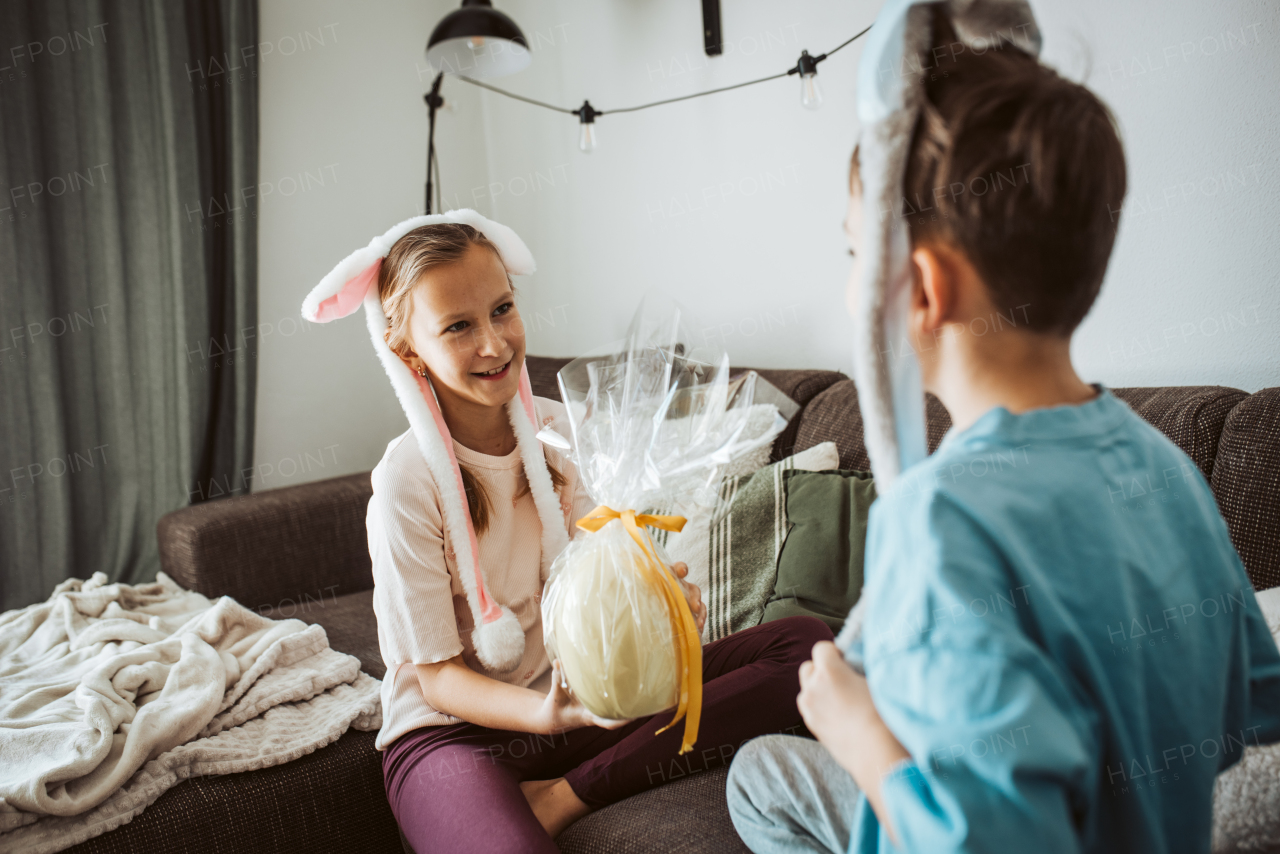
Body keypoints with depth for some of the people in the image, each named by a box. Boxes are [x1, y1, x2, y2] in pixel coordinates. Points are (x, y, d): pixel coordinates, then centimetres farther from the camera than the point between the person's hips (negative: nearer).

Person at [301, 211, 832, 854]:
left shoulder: (560, 433, 0)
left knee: (805, 640, -14)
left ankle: (563, 798, -14)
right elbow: (438, 677, -12)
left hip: (576, 695, 7)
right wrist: (547, 713, -30)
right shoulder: (407, 483, -15)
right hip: (451, 730, -6)